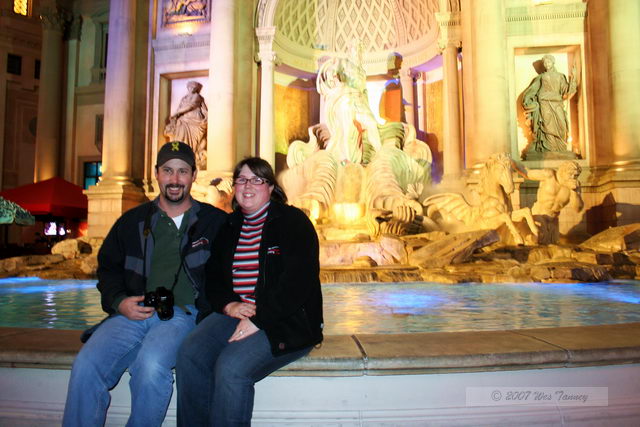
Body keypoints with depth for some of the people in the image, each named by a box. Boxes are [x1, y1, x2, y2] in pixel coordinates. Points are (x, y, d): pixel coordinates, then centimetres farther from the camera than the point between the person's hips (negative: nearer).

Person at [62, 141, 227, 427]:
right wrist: (119, 302, 3)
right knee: (85, 366, -20)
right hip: (133, 312, 4)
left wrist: (208, 307, -7)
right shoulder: (133, 221, 16)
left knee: (151, 365, -30)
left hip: (183, 313, -3)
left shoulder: (214, 221, 6)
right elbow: (108, 267, 21)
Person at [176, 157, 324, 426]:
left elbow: (298, 281, -14)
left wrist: (258, 319, -18)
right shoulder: (228, 227, 16)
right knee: (189, 356, -19)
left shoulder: (293, 222, -3)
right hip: (235, 313, 6)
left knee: (231, 367, -27)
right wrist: (229, 305, -4)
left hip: (286, 323, -5)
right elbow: (213, 278, 17)